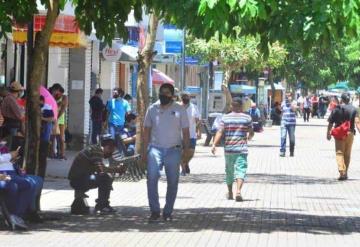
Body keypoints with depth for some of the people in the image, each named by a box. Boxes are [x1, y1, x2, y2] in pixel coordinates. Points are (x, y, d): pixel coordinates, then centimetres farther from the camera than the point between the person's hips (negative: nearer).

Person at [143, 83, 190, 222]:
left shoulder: (179, 110, 3)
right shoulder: (152, 109, 7)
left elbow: (185, 131, 5)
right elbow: (147, 130, 11)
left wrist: (187, 148, -3)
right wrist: (145, 150, 6)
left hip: (173, 150, 0)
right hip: (155, 148, 0)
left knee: (173, 182, 4)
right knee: (152, 179, -14)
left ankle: (168, 212, 15)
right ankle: (154, 211, -10)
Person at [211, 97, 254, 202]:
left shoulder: (225, 118, 1)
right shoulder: (247, 118, 0)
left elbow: (220, 132, -8)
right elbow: (251, 133, 7)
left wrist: (214, 144, -11)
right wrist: (248, 137, 29)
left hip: (228, 149, 2)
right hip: (242, 148, -2)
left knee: (229, 171, 16)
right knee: (240, 170, -5)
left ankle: (230, 193, 28)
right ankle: (238, 191, -24)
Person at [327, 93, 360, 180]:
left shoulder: (336, 109, -1)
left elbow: (330, 123, 2)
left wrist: (328, 133, 12)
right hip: (350, 133, 2)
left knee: (339, 153, -2)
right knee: (347, 154, 13)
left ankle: (342, 172, -20)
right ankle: (345, 173, 20)